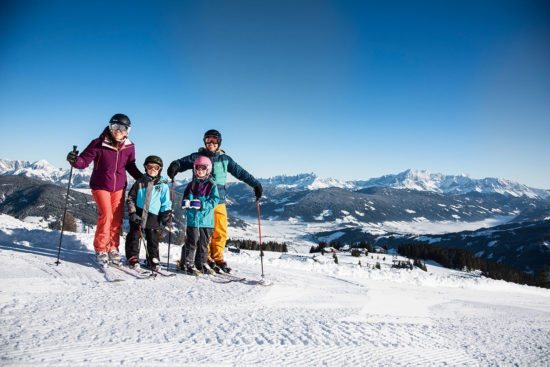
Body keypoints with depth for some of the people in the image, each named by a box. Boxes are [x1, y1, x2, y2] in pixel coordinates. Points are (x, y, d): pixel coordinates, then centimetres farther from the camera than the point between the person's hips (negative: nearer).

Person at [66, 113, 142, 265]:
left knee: (117, 218, 2)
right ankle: (100, 249, 1)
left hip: (119, 187, 4)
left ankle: (113, 248, 15)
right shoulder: (98, 144, -13)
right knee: (106, 215, -13)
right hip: (100, 186, -3)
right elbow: (84, 160, -13)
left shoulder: (129, 147, -2)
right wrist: (75, 160, -34)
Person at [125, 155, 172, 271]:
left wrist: (166, 213, -6)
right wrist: (132, 212, -4)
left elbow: (166, 202, 7)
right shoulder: (140, 182, 6)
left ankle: (153, 260, 16)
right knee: (134, 237, 5)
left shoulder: (163, 185, 4)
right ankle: (133, 258, 16)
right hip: (138, 215, 1)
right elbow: (131, 198, 6)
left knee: (153, 239, 5)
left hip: (153, 217, 0)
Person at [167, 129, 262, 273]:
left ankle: (218, 258, 13)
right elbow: (182, 162, -8)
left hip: (218, 200, 3)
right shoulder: (197, 157, 5)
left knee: (221, 232, 1)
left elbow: (241, 173, 16)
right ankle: (206, 259, 10)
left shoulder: (225, 159, 13)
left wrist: (256, 184, 14)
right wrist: (175, 166, -31)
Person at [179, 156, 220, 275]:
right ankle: (187, 264, 5)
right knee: (192, 242, -3)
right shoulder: (191, 185, 10)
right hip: (193, 219, 0)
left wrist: (201, 204, -18)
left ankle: (202, 263, 22)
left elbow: (215, 201, -6)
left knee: (204, 243, 10)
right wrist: (187, 202, -13)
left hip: (207, 220, 0)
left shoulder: (212, 185, 3)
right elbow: (185, 199, 10)